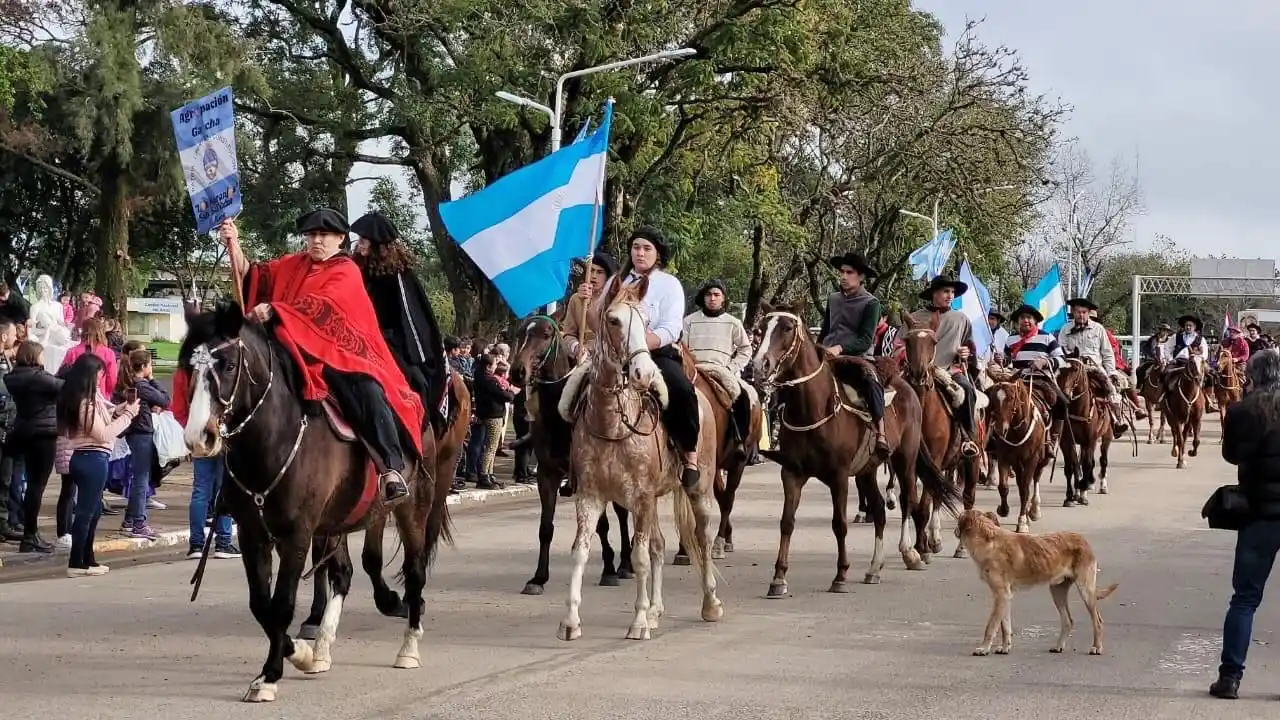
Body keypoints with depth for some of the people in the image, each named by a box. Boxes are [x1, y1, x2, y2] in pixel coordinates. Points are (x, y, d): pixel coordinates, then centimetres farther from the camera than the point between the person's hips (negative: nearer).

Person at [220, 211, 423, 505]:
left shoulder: (346, 271, 0)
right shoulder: (294, 265, 20)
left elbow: (322, 305, -17)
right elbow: (253, 276, 15)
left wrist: (274, 310, -29)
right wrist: (234, 246, -4)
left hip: (339, 352, -6)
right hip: (296, 350, 6)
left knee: (367, 391, -32)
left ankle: (392, 469, -37)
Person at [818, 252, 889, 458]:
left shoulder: (871, 303, 0)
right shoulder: (833, 299, 16)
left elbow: (865, 340, -9)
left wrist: (840, 348, -23)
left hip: (858, 357, -6)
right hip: (828, 359, 6)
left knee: (869, 377, -37)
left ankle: (881, 434, -39)